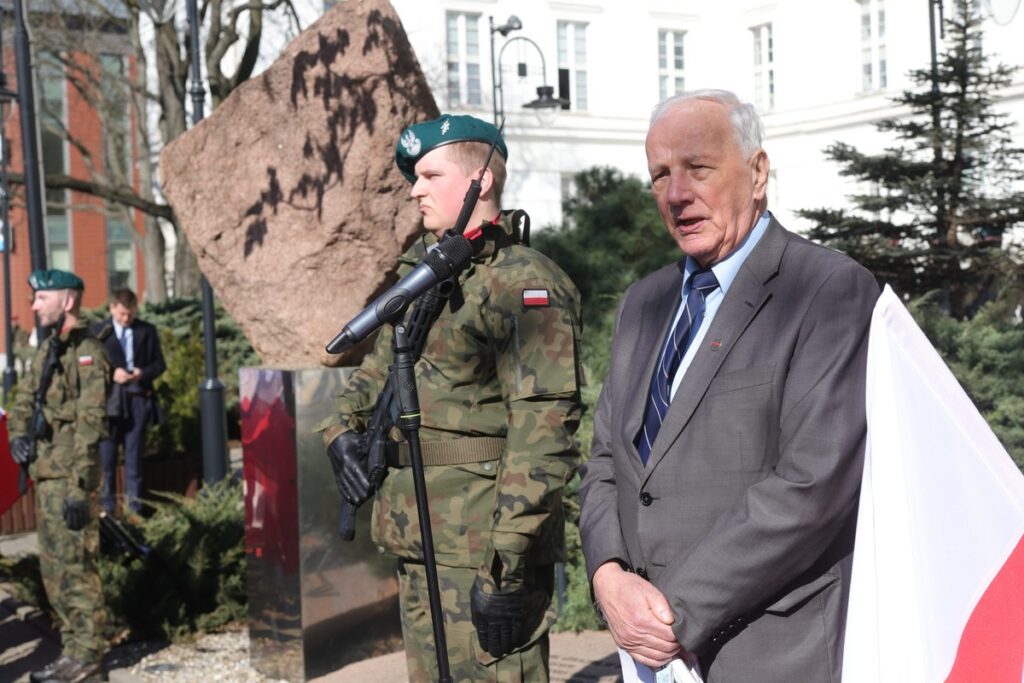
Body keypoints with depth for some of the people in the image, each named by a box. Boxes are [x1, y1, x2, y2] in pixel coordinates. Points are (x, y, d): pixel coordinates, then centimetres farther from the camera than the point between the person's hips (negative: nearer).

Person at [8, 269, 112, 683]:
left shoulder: (88, 353, -13)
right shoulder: (47, 349, 14)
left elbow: (90, 424, -18)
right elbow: (23, 398, 23)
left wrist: (78, 488, -21)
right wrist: (19, 435, 1)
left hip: (69, 478, -9)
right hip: (45, 474, 9)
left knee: (74, 568, -5)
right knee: (53, 569, 14)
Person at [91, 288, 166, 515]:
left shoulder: (147, 331, 8)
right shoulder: (98, 332, 3)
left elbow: (159, 364, 9)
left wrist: (143, 373, -11)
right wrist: (111, 374, -14)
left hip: (138, 400, 1)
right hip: (109, 400, -1)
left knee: (134, 455, 5)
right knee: (106, 456, 0)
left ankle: (135, 505, 11)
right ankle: (107, 506, 8)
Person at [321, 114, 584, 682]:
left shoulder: (524, 285, -13)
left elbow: (542, 434, -20)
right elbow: (380, 366, 29)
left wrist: (507, 565, -23)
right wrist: (343, 429, 8)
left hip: (481, 547, -9)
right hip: (416, 542, 9)